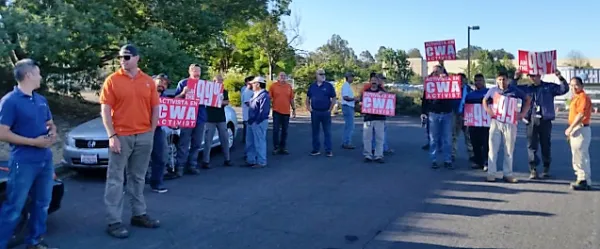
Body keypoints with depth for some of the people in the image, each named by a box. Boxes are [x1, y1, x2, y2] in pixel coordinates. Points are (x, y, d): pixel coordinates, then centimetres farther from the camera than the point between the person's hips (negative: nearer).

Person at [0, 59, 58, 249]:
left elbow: (50, 124, 22)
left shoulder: (41, 100, 11)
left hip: (45, 160, 7)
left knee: (42, 204, 15)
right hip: (23, 163, -7)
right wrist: (34, 142, -18)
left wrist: (53, 133, -2)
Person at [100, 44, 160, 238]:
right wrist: (112, 136, -13)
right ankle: (114, 222, 5)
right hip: (121, 136, -3)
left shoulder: (148, 81, 7)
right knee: (115, 180, 0)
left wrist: (151, 132, 4)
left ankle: (139, 215, 25)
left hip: (144, 137, 4)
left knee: (137, 178, 14)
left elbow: (155, 108, 10)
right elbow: (105, 110, -6)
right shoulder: (112, 80, -2)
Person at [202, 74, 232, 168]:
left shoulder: (224, 91, 14)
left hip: (221, 119, 4)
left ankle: (227, 159, 19)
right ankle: (206, 161, -2)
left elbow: (227, 102, 4)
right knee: (208, 140, -5)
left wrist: (221, 102, -16)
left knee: (225, 139, 9)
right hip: (210, 119, -4)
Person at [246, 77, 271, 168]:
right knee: (250, 142, 16)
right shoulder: (256, 94, 17)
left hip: (259, 123, -11)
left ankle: (261, 162, 3)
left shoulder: (264, 95, -15)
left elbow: (263, 111, -21)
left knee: (259, 142, -4)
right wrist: (250, 120, 14)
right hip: (252, 122, 11)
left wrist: (256, 121, -21)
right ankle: (251, 160, 25)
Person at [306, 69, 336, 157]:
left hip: (325, 112, -2)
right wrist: (308, 107, 4)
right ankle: (316, 149, 17)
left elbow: (333, 99, 1)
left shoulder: (329, 86, -1)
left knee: (327, 132, 0)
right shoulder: (312, 86, 7)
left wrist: (330, 109, -5)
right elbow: (308, 98, 16)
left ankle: (328, 150, 4)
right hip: (315, 112, 3)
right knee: (315, 131, 8)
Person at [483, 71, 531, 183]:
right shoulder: (493, 90, 3)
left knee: (509, 151, 5)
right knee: (493, 149, -1)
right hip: (496, 123, 0)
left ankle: (508, 174, 12)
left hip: (510, 124, 0)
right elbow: (484, 100, 19)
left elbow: (528, 99, 12)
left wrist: (523, 113, 4)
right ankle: (491, 173, 3)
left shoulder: (514, 90, 0)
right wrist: (488, 110, 3)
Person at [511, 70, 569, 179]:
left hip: (545, 120, -1)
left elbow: (564, 89, 1)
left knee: (546, 145, 7)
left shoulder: (549, 87, 7)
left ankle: (546, 168, 20)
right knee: (532, 145, -4)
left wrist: (560, 78, -13)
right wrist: (516, 79, -2)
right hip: (531, 120, 1)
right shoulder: (526, 88, 12)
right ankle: (533, 169, -3)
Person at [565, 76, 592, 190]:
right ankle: (583, 179, 22)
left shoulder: (583, 97, -13)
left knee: (580, 156, -9)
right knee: (581, 156, 15)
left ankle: (584, 181, -5)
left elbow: (581, 114, -22)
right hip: (576, 129, 11)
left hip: (581, 129, -11)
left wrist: (570, 128, -21)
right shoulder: (575, 98, 19)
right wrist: (570, 130, 20)